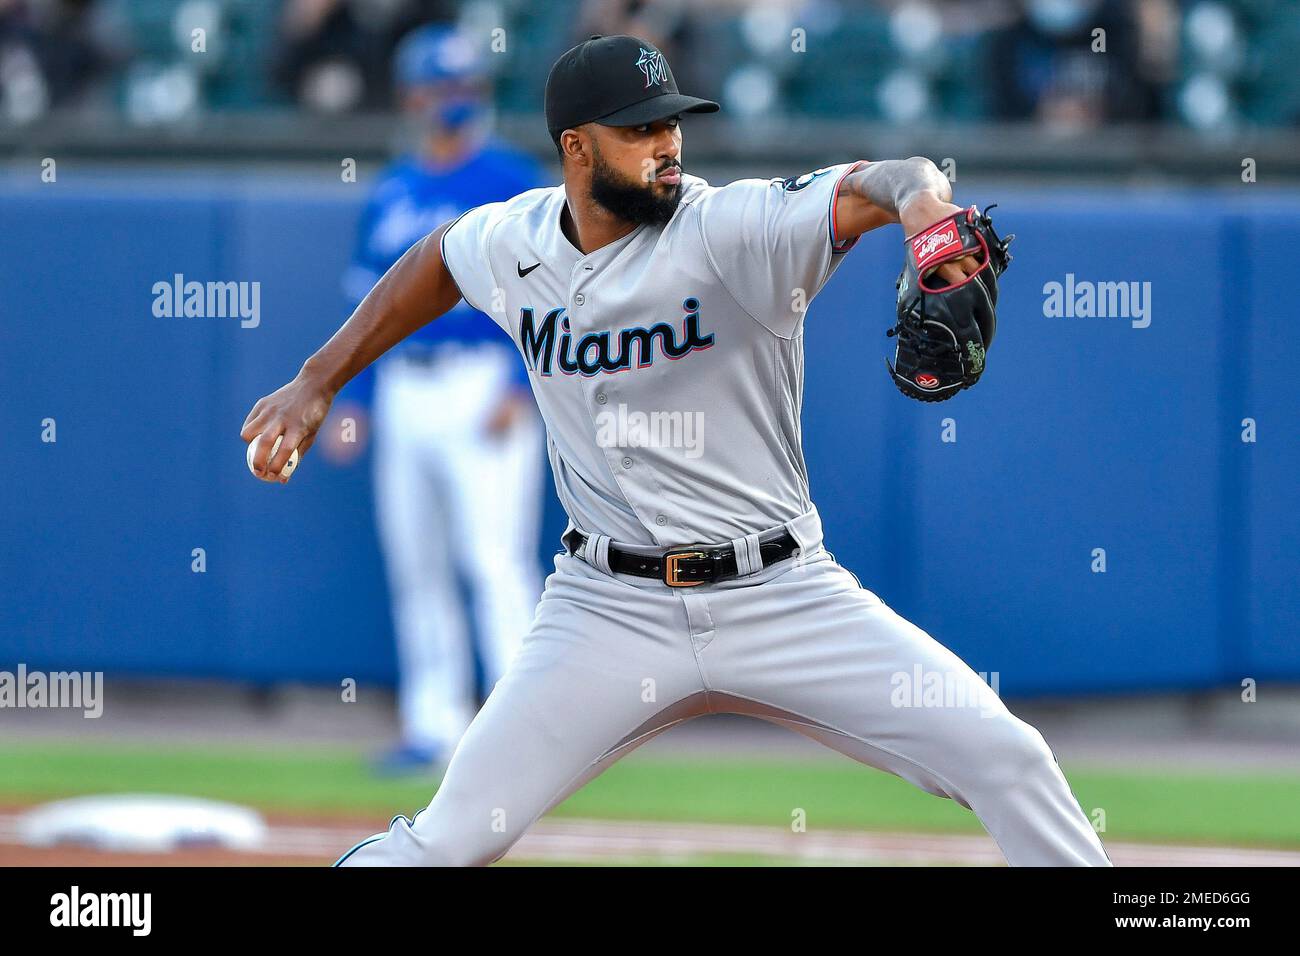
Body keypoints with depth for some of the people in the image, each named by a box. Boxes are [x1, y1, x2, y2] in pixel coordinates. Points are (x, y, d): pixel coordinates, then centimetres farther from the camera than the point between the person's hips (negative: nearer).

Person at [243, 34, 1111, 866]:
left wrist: (918, 196, -55)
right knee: (458, 835, -6)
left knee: (1005, 759, -11)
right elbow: (436, 263, 24)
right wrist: (317, 383, 21)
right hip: (613, 609, 2)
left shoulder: (731, 228, -14)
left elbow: (869, 190, -31)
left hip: (784, 596, -2)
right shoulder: (511, 243, 0)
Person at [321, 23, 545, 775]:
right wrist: (354, 402, 13)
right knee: (416, 564, 7)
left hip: (485, 388, -6)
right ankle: (435, 726, 14)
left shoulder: (512, 181, -3)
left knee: (497, 558, -13)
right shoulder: (391, 195, 15)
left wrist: (521, 389, -17)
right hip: (404, 393, 6)